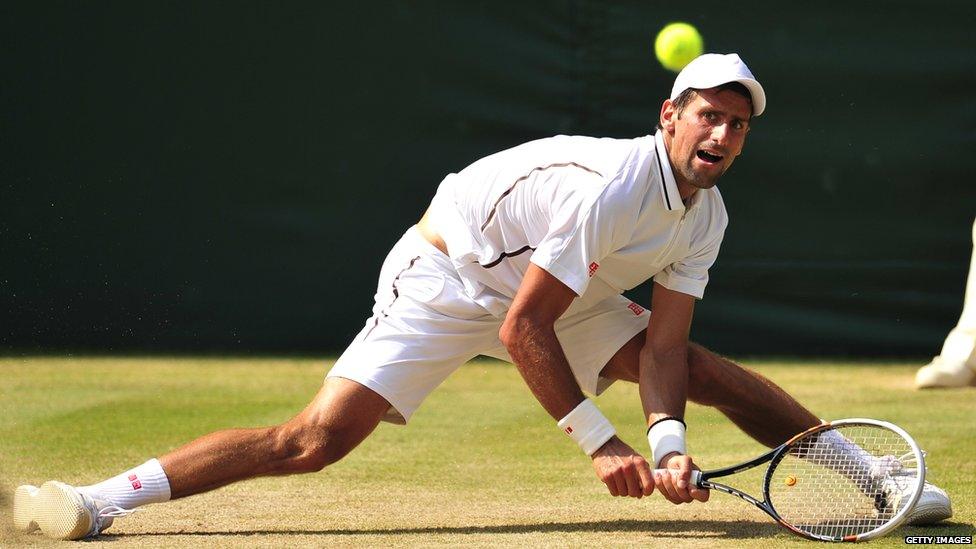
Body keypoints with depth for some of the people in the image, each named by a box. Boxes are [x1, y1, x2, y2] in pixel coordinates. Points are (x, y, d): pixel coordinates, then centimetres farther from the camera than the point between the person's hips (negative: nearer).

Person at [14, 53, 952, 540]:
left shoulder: (705, 214, -5)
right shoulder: (611, 187, -30)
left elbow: (662, 342, -8)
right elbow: (524, 331, -29)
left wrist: (665, 438, -26)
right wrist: (599, 444, -26)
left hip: (558, 291, 7)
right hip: (448, 278, -7)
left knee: (706, 373, -1)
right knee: (319, 437, -21)